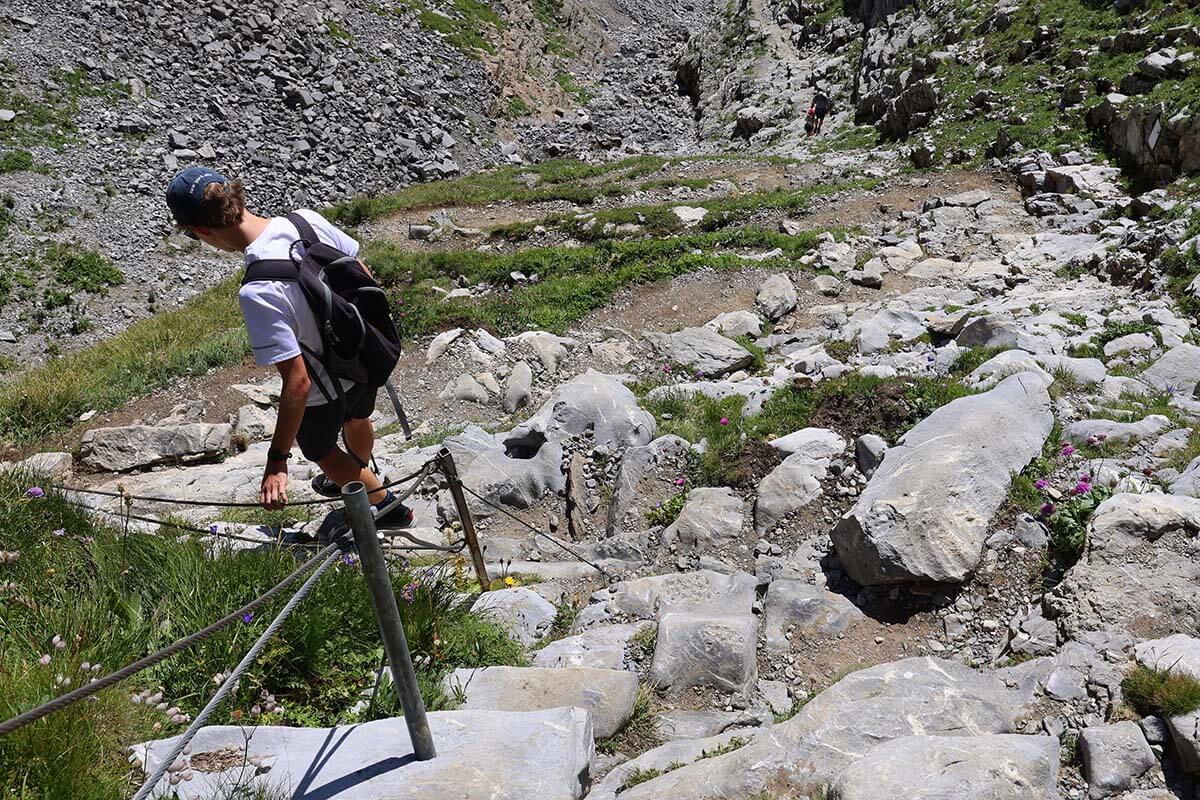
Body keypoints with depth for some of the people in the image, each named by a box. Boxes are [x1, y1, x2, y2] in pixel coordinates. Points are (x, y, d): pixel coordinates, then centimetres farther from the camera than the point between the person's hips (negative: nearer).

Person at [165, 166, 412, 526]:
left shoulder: (258, 293, -37)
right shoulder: (306, 218, -19)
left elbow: (298, 381, -35)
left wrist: (276, 462, -27)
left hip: (326, 391, -6)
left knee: (320, 450, 27)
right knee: (357, 418, 36)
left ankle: (385, 504, 47)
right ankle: (355, 480, 67)